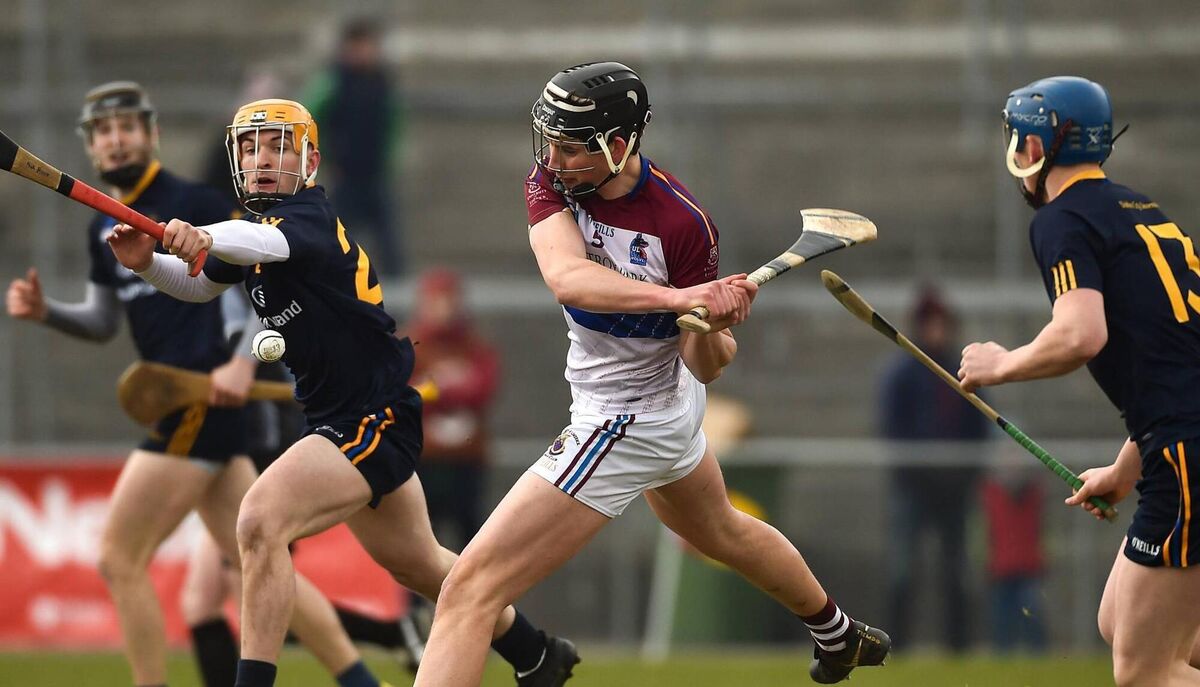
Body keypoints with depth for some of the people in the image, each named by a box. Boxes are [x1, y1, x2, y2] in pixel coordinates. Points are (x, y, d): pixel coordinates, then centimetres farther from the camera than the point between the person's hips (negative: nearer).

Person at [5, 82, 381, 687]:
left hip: (203, 401, -9)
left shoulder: (191, 203, -7)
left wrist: (243, 362, -20)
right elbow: (102, 322, 27)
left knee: (120, 559, -8)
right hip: (180, 409, 9)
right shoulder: (106, 228, 17)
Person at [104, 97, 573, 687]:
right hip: (338, 417, 11)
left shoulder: (311, 217, -20)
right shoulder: (256, 222, 8)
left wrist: (205, 238, -63)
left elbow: (269, 243, -42)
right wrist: (147, 262, -5)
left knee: (261, 521, -28)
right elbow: (202, 284, 17)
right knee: (418, 565, 27)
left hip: (374, 419, -11)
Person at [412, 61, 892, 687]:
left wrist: (712, 329, -40)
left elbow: (705, 367, -17)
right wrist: (677, 298, -48)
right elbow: (567, 278, -33)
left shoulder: (679, 224, -26)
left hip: (625, 421, -8)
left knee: (469, 588, -16)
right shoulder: (550, 182, -12)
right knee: (720, 531, 36)